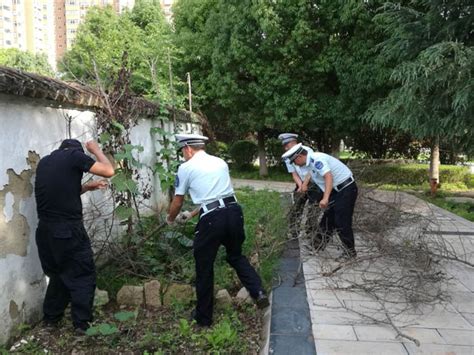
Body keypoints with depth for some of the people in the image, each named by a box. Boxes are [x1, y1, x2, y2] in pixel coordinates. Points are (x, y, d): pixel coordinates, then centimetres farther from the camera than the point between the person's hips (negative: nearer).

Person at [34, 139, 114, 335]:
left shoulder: (44, 162, 15)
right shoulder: (74, 155, -6)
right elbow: (108, 171, -7)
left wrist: (86, 187, 22)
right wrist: (96, 150, 7)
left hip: (45, 229, 7)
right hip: (68, 230, -7)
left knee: (57, 274, 24)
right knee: (82, 276, 8)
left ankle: (50, 318, 32)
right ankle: (82, 324, 11)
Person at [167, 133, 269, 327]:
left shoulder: (186, 167, 4)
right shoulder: (220, 162, 19)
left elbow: (177, 203, 12)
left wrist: (171, 219, 33)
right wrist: (191, 214, 37)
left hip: (212, 219, -5)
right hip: (234, 211, 5)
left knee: (204, 267, 12)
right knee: (236, 256, 27)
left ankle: (203, 317, 26)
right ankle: (258, 292, 10)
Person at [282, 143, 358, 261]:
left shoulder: (316, 159, -24)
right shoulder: (311, 161, 6)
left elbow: (329, 176, -38)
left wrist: (325, 198, -46)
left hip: (346, 189, -10)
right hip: (337, 190, 10)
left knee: (342, 222, -6)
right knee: (328, 218, 15)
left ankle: (350, 251, 8)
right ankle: (320, 244, 28)